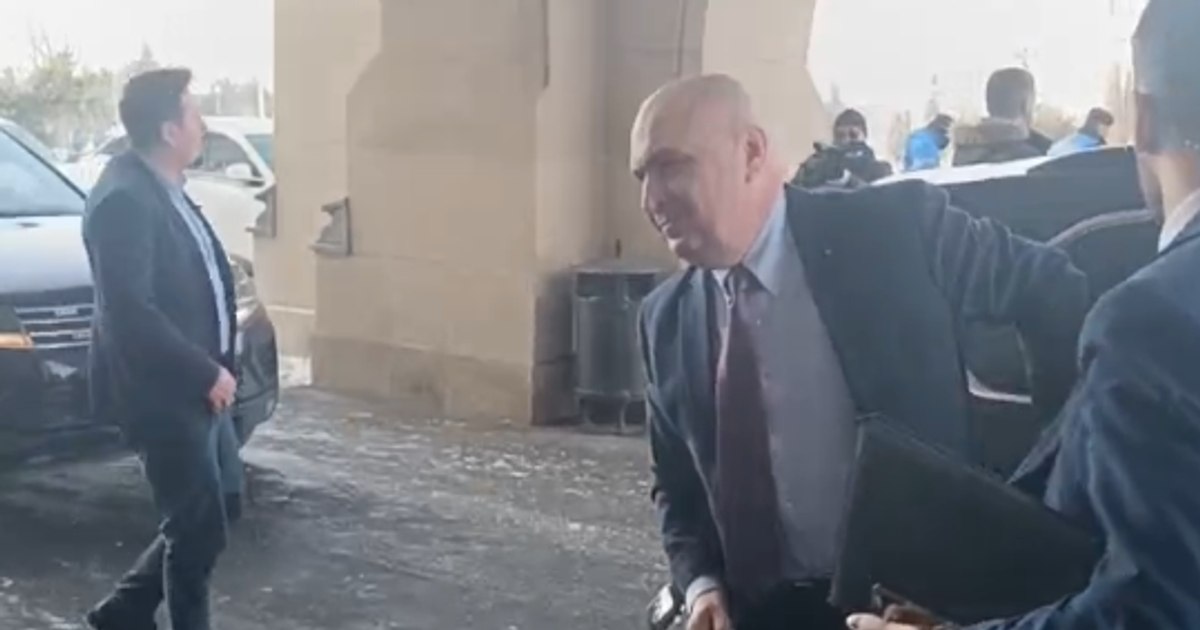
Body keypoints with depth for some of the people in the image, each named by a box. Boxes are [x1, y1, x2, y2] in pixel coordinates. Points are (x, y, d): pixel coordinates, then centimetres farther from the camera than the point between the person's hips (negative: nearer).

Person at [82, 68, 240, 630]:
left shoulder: (161, 187, 11)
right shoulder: (124, 197, -20)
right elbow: (129, 310, -25)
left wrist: (213, 371, 10)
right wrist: (206, 373, -19)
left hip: (189, 389, 9)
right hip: (161, 393, -9)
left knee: (195, 523, 17)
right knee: (200, 529, 0)